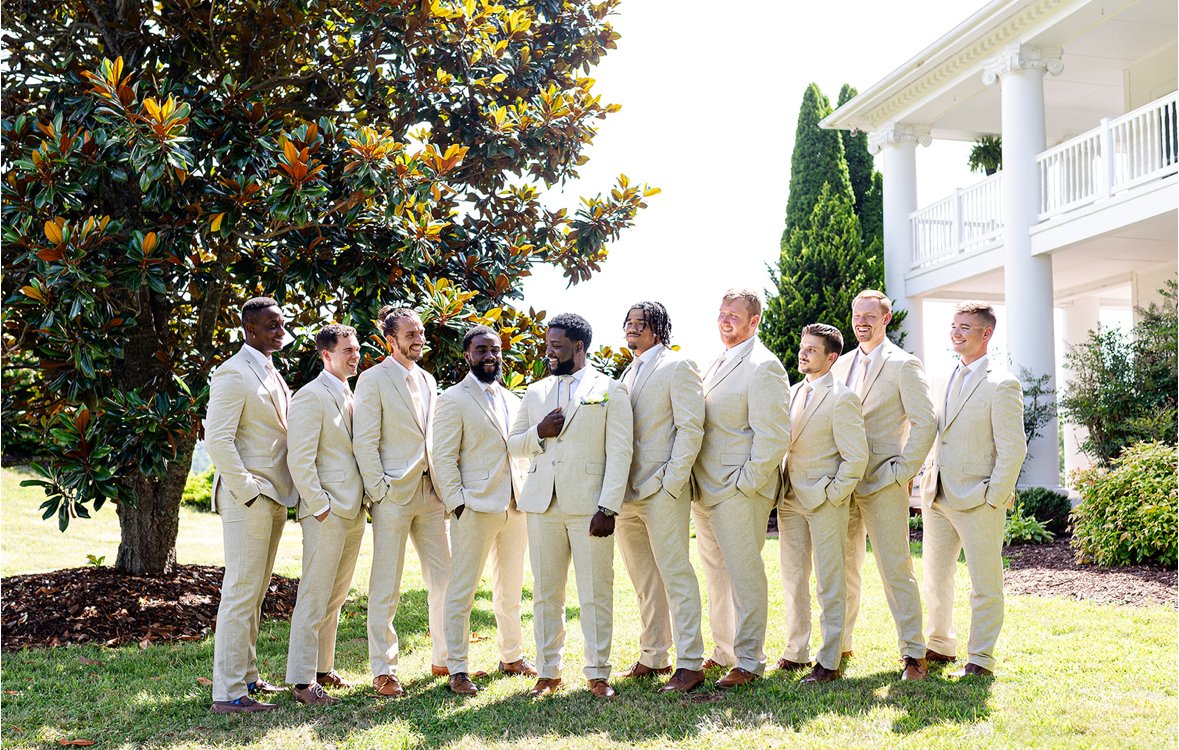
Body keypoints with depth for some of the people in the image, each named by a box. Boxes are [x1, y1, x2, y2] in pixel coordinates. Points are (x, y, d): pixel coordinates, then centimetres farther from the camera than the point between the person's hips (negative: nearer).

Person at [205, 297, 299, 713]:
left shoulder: (270, 374, 16)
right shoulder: (234, 374, -12)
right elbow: (217, 440, -18)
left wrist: (277, 492, 14)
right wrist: (247, 491, -18)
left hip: (274, 498, 9)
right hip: (247, 499, -9)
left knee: (255, 594, 15)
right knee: (241, 593, -6)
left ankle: (246, 676, 24)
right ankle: (228, 692, 0)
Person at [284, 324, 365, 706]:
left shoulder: (351, 396, 17)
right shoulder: (311, 396, -10)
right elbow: (299, 459, -16)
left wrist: (362, 502, 14)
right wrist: (320, 507, -18)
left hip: (353, 512, 9)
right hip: (326, 513, -8)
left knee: (336, 596, 14)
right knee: (314, 598, -4)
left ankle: (322, 668, 24)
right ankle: (302, 679, 3)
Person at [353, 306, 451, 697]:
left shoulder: (428, 380, 16)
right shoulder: (374, 379, -4)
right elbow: (364, 441, -9)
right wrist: (379, 490, -14)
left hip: (430, 493, 7)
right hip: (394, 493, -6)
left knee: (444, 579, 10)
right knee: (386, 587, 0)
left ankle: (445, 659, 23)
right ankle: (383, 670, 8)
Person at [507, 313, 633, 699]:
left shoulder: (609, 390, 3)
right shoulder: (535, 393, 17)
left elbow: (619, 452, -4)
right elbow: (513, 445, 17)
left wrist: (608, 507, -12)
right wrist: (538, 433, -5)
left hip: (588, 505, -4)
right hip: (542, 504, 4)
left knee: (595, 593, -2)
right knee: (546, 593, 7)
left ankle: (598, 674, 7)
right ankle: (548, 672, 16)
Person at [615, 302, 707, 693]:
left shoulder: (677, 366, -3)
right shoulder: (628, 373, 20)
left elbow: (690, 427, -11)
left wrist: (671, 481, -16)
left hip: (662, 490, -8)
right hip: (627, 492, 8)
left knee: (675, 574, -6)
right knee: (644, 582, 13)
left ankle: (690, 664, -2)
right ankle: (652, 657, 22)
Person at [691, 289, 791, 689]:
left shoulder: (763, 367, -12)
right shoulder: (716, 365, 16)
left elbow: (774, 435, -17)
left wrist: (747, 481, -17)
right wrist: (696, 479, 14)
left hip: (740, 491, -9)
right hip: (705, 490, 9)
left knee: (744, 574, -2)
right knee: (716, 574, 16)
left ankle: (749, 661, 7)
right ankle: (724, 651, 28)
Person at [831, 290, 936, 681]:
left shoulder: (903, 365, -4)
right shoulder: (841, 364, 16)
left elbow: (925, 423, -7)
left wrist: (903, 470, -12)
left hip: (883, 483, -6)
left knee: (896, 569, -6)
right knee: (842, 568, 11)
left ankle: (914, 655, 2)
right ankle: (840, 644, 23)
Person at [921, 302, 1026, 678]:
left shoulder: (1001, 385, -10)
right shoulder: (949, 379, 13)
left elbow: (1013, 449, -13)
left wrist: (993, 498, -15)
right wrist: (928, 484, 13)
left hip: (978, 500, -7)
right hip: (937, 498, 8)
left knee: (985, 584, 2)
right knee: (935, 578, 16)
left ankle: (981, 660, 12)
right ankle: (940, 645, 32)